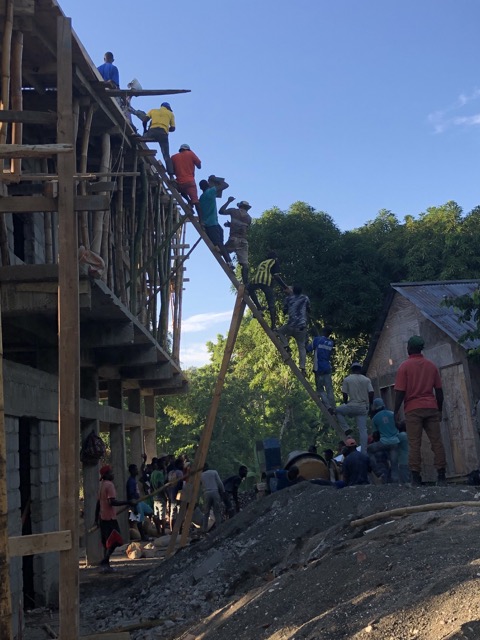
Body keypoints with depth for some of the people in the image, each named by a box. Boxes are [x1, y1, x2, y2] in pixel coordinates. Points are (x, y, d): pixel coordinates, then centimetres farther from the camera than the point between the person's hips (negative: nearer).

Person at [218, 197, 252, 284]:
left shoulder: (234, 211, 8)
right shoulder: (249, 217, 19)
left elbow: (221, 211, 13)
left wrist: (228, 201, 23)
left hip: (233, 239, -3)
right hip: (244, 241, 3)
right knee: (244, 263, -4)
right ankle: (245, 283, -15)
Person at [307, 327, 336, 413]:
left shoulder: (317, 340, -6)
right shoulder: (331, 343, 8)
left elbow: (308, 349, 1)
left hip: (318, 369, -4)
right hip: (328, 369, 4)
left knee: (320, 389, 3)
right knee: (329, 389, 6)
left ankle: (328, 406, -15)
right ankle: (333, 409, 4)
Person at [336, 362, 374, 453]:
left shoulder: (347, 379, 1)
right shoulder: (366, 380, 8)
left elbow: (345, 395, -1)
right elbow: (371, 394, 1)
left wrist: (346, 404, 16)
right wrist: (369, 405, 14)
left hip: (352, 406, -3)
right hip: (363, 408, 3)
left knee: (338, 410, 24)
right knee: (363, 430, 4)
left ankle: (346, 429, 10)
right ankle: (364, 452, 0)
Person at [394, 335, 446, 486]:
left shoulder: (404, 366, -2)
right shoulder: (431, 365, 9)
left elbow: (400, 392, -7)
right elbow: (439, 391, 10)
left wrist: (396, 412, 0)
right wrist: (439, 410, 19)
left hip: (413, 409, -3)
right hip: (431, 408, 3)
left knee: (414, 444, -3)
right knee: (436, 441, 3)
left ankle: (416, 477, -7)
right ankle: (441, 476, -1)